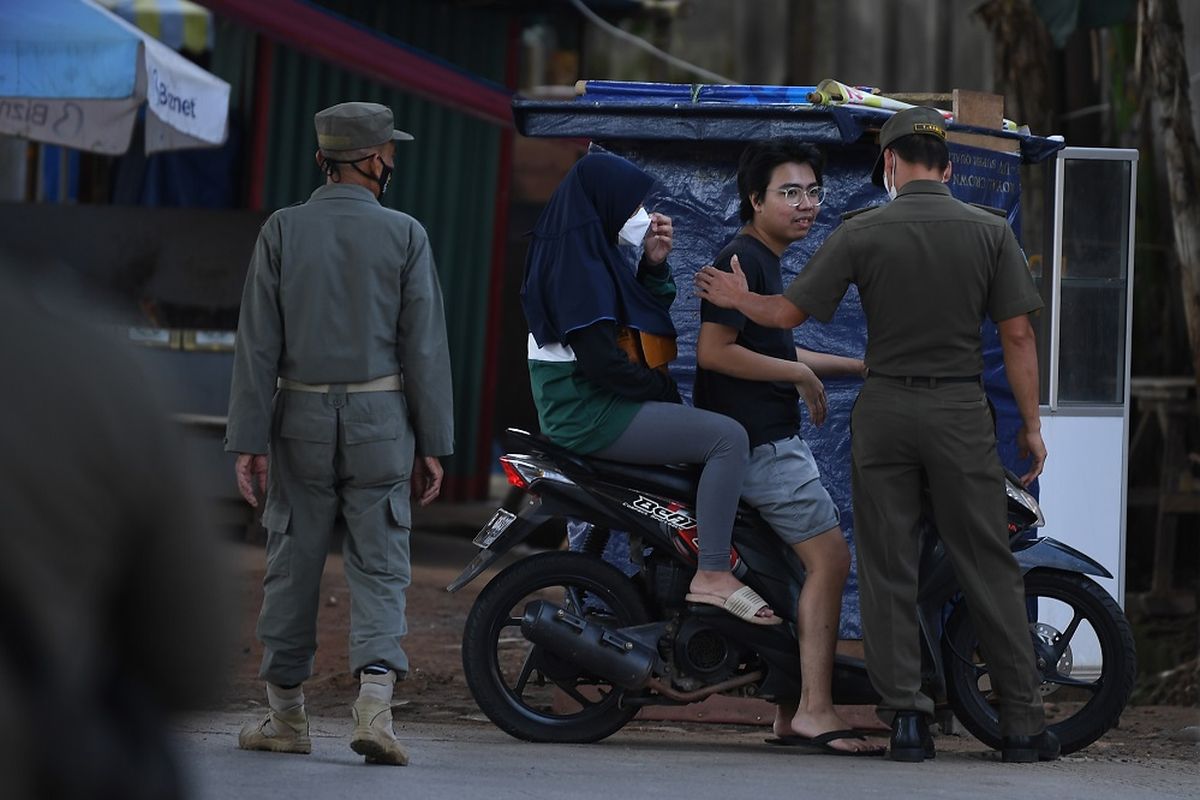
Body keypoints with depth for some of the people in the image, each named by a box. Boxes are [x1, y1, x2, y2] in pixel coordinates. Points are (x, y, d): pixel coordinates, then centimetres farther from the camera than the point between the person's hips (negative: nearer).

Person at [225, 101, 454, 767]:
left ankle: (286, 715, 17)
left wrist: (247, 441, -1)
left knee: (293, 563, 10)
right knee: (379, 567, 1)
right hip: (380, 419, -1)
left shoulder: (282, 231, -1)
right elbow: (425, 347, -4)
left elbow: (258, 343, -3)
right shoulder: (404, 236, -3)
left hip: (302, 419, 1)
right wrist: (432, 446, 1)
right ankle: (374, 700, -16)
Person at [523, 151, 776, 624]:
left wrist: (654, 265, 6)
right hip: (591, 412, -11)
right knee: (727, 437, -19)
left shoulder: (594, 252, 14)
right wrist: (663, 388, -11)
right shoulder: (579, 262, -17)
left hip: (589, 404, 11)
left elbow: (648, 312, 23)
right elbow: (599, 359, -24)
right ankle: (712, 576, -23)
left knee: (714, 434, 23)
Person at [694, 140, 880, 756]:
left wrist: (859, 366, 27)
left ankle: (793, 711, 13)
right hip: (759, 443, -11)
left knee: (817, 564, 11)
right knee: (829, 560, -13)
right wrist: (800, 374, -15)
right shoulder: (742, 260, -13)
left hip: (775, 438, 11)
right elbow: (714, 350, -22)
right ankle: (814, 709, -15)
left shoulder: (765, 261, 19)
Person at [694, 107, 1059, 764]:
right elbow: (1017, 335, -2)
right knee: (988, 568, 4)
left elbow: (789, 313, 1)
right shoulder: (989, 232, 1)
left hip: (884, 408, 0)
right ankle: (1022, 724, 3)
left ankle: (906, 717, 1)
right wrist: (1030, 426, 4)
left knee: (888, 571, 6)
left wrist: (738, 298, 21)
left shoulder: (862, 232, -2)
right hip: (960, 413, 0)